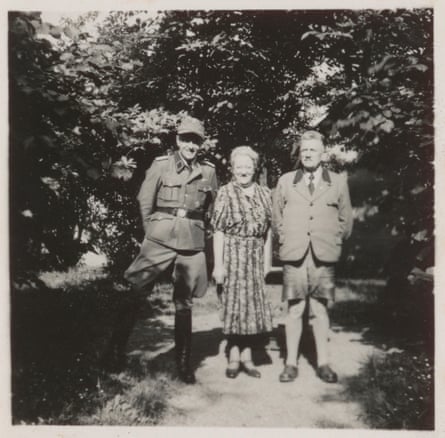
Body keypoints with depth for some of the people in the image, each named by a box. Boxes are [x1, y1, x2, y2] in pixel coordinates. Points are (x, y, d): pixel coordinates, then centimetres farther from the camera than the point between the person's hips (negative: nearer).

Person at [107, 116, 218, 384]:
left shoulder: (208, 172, 7)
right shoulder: (161, 166, 1)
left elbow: (212, 208, 18)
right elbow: (145, 203, 4)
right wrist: (153, 231, 5)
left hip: (193, 242, 2)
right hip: (160, 238, -2)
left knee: (184, 303, 9)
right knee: (134, 291, -7)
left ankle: (183, 361, 19)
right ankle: (117, 346, 9)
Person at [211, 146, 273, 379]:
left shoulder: (264, 193, 7)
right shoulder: (225, 193, -4)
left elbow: (268, 229, 8)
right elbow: (218, 230, -7)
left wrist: (268, 259, 3)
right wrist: (218, 264, -11)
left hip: (256, 255, 4)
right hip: (232, 253, -3)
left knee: (254, 303, 7)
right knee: (234, 303, 1)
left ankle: (246, 356, 19)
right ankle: (233, 358, 14)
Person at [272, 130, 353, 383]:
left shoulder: (338, 182, 9)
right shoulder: (285, 181, 10)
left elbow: (346, 220, 13)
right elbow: (277, 216, 15)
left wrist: (333, 243, 8)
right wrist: (286, 240, 8)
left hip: (324, 257, 0)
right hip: (294, 255, 0)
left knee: (320, 310, 3)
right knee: (294, 309, 1)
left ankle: (323, 363, 13)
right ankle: (291, 363, 9)